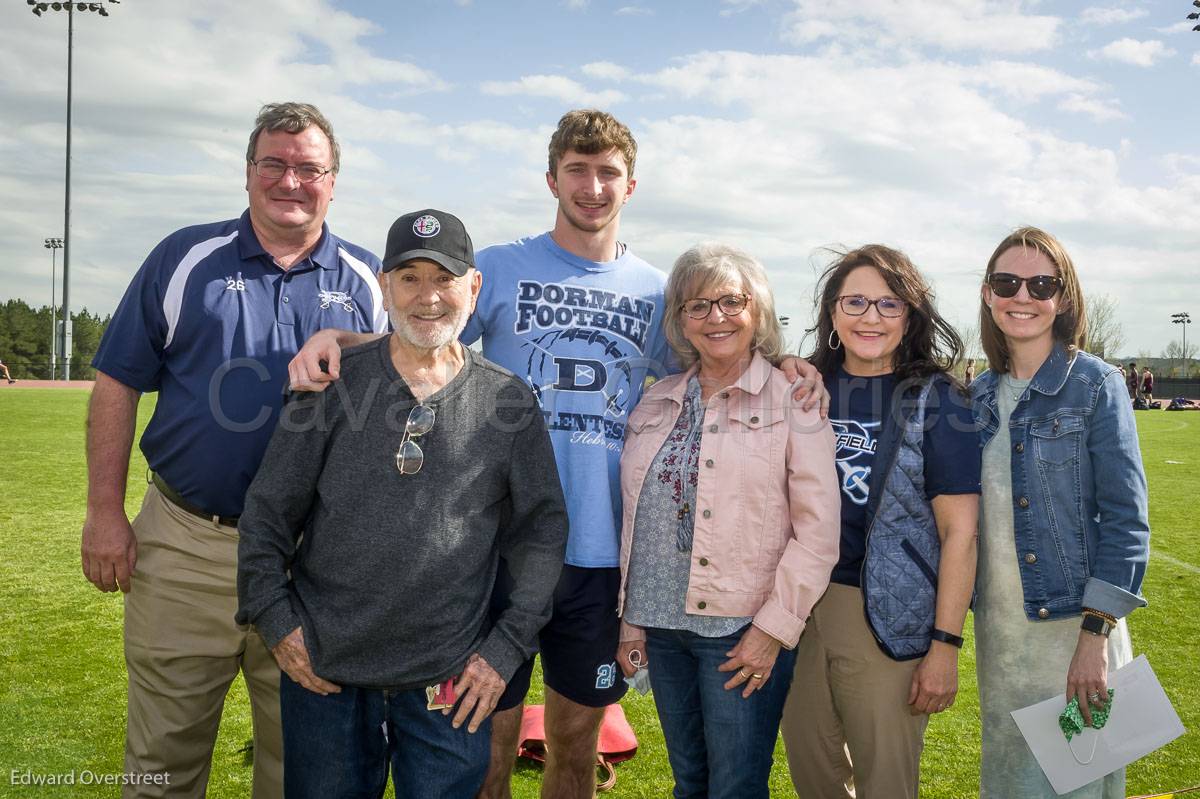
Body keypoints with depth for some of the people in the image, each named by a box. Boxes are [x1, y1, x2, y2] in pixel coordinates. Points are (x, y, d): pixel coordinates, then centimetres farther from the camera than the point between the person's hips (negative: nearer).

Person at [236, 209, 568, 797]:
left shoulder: (509, 401, -1)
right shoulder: (334, 381, -2)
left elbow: (542, 531, 2)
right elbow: (267, 511, 3)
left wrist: (507, 649, -2)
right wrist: (275, 620, -2)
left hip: (450, 682, 0)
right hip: (322, 669, 1)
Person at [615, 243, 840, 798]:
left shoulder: (793, 401, -6)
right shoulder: (657, 403, 9)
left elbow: (817, 532, -10)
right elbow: (635, 519, 13)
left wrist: (774, 628, -13)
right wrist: (629, 618, 11)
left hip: (743, 629, -5)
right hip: (661, 625, 5)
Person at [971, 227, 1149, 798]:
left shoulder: (1096, 386, -8)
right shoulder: (981, 395, 5)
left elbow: (1125, 519, -11)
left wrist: (1096, 633, -15)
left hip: (1073, 623, -5)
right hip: (997, 627, 5)